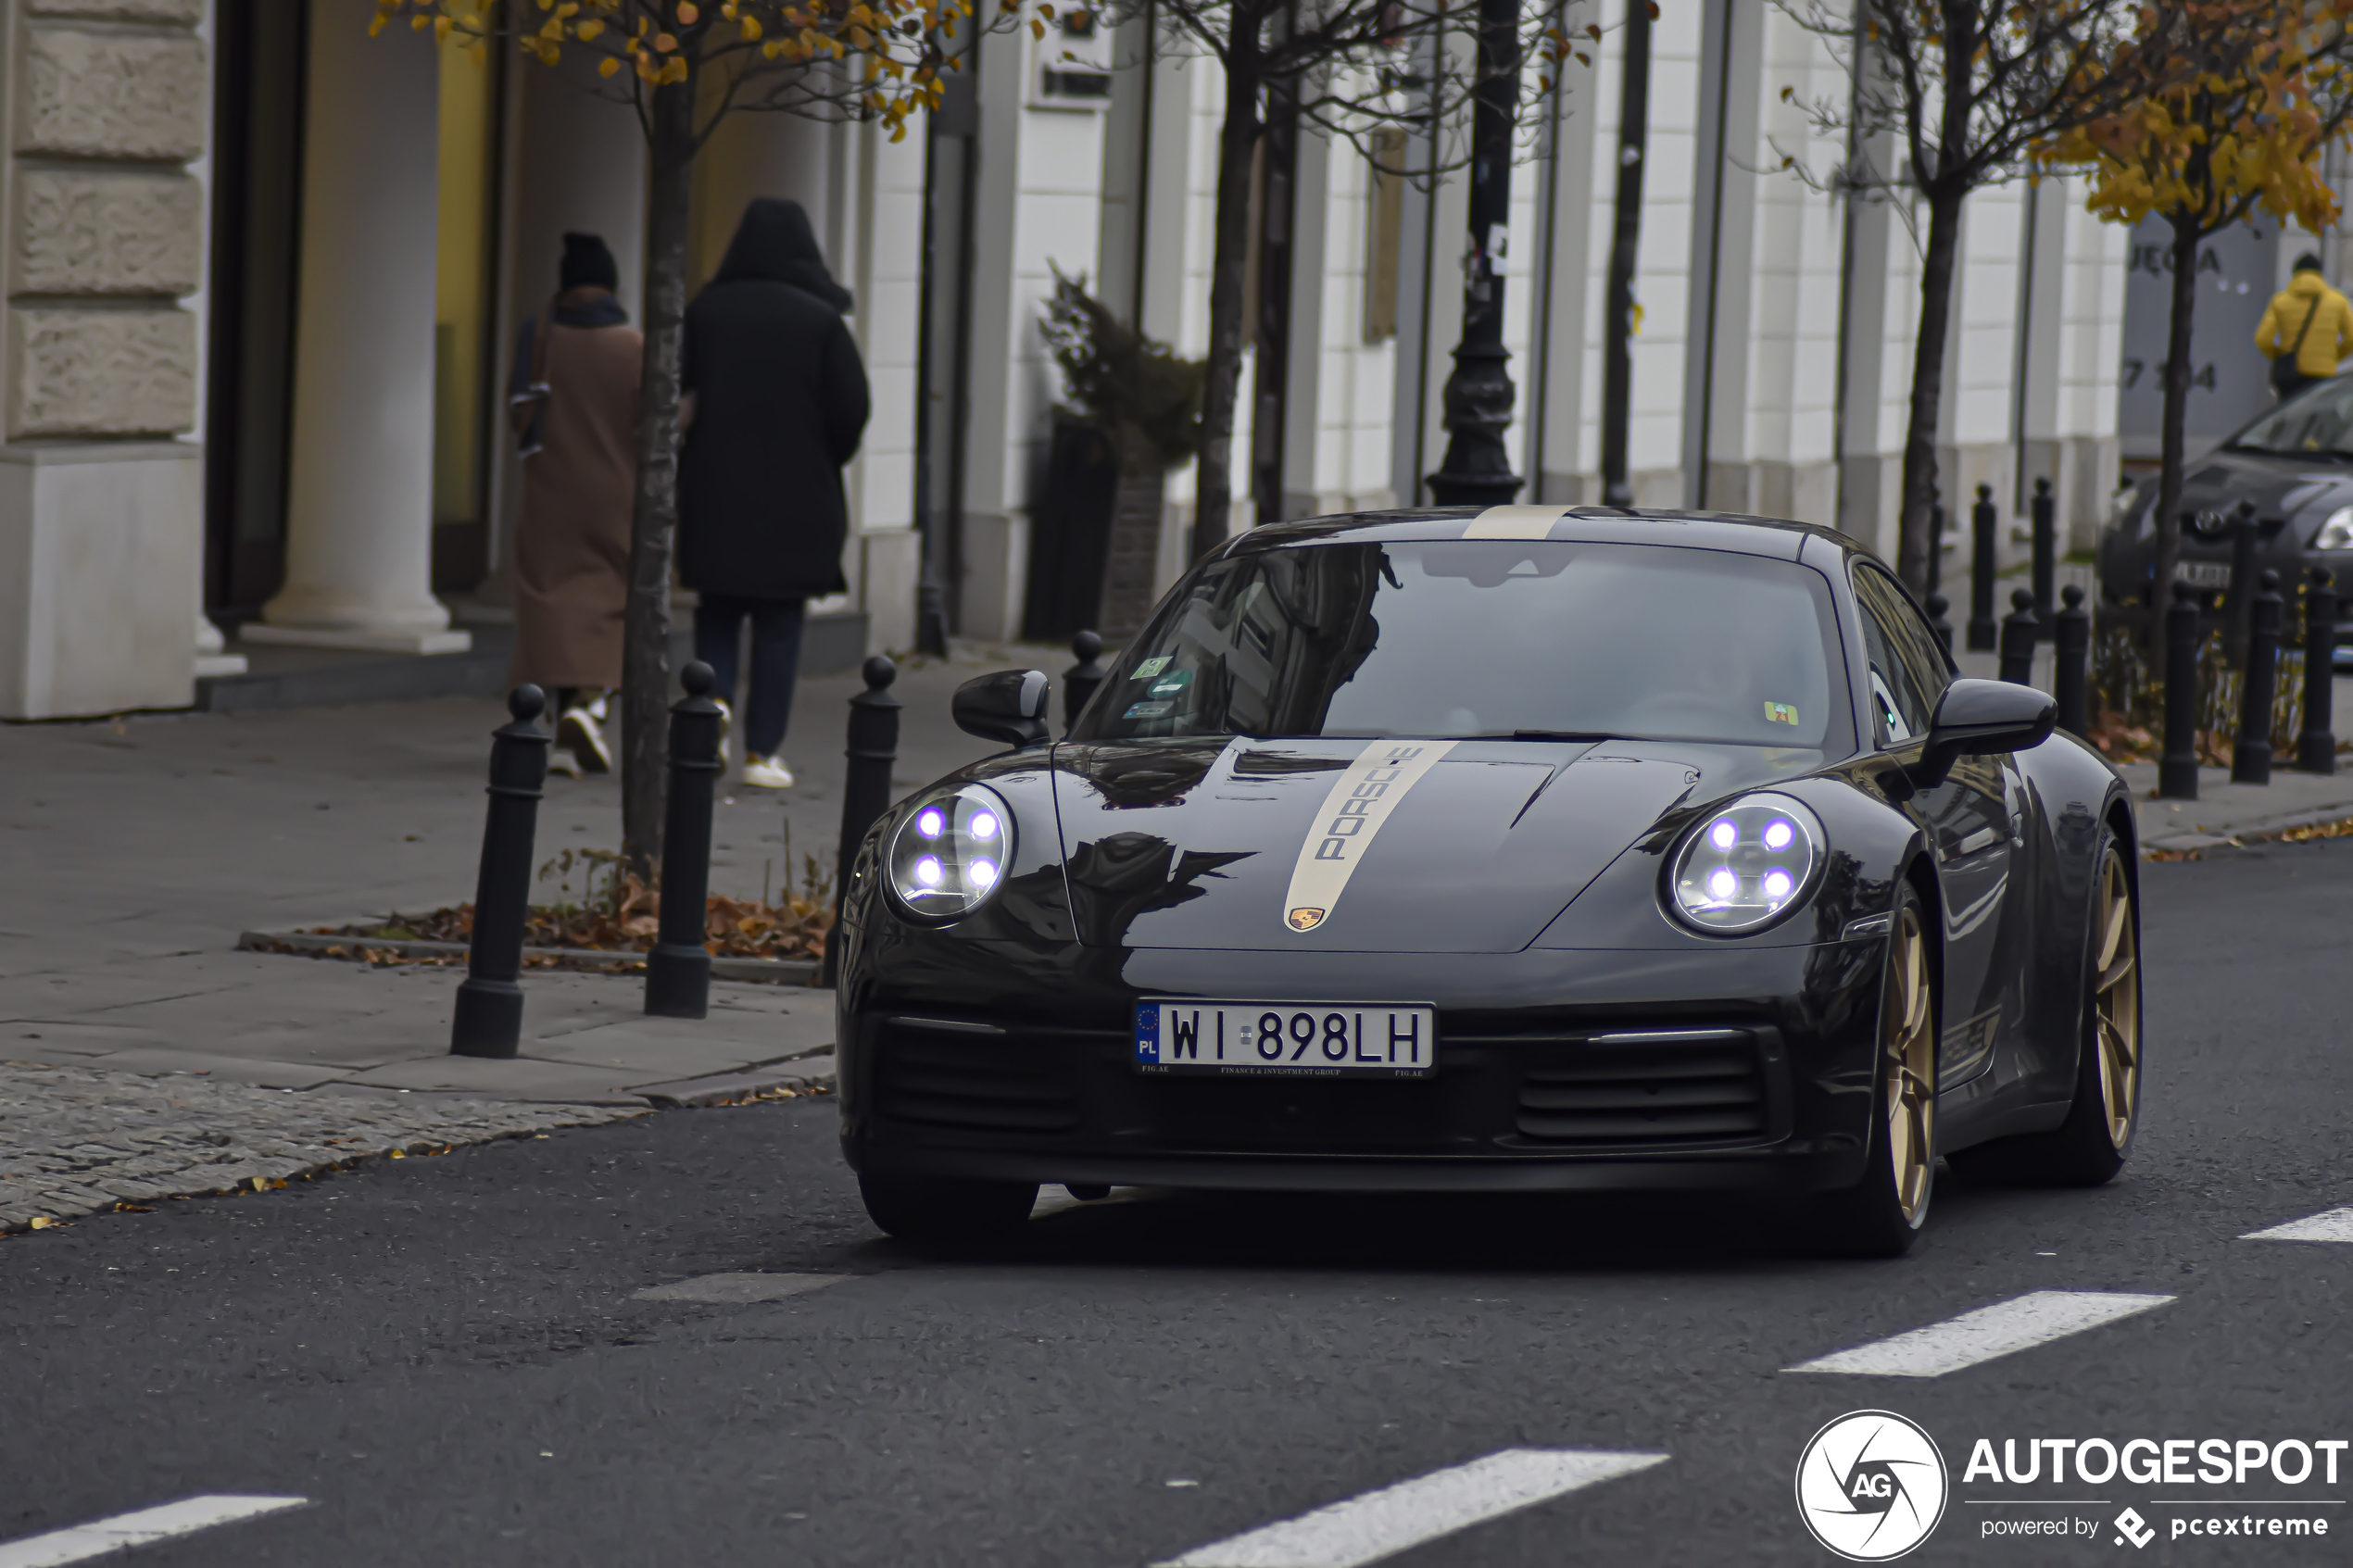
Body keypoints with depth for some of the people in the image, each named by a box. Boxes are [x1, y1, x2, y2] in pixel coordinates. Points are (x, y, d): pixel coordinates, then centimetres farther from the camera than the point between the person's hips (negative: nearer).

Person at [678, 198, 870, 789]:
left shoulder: (705, 311, -2)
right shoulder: (821, 321, -7)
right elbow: (851, 409, -9)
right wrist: (825, 463, 9)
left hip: (715, 491, 1)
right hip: (796, 495, -1)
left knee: (717, 616, 13)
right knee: (779, 625, 6)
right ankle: (762, 752, 5)